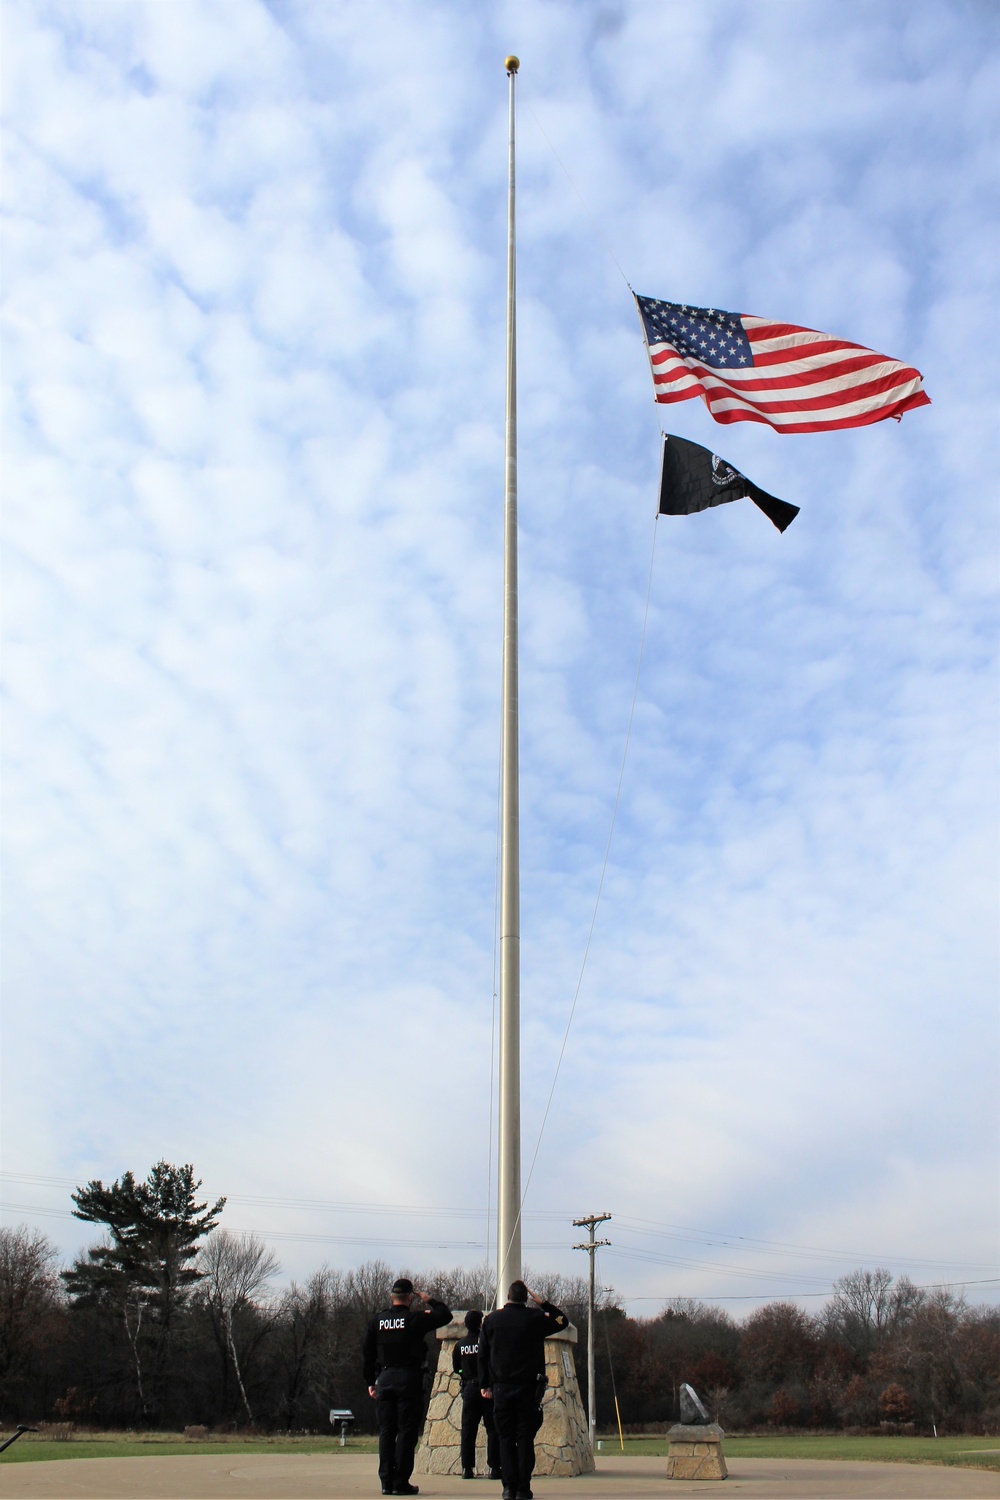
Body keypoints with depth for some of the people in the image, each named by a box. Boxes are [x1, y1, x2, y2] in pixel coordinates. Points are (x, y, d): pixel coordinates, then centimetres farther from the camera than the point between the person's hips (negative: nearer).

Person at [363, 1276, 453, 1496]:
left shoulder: (377, 1321, 6)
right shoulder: (415, 1318, -7)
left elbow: (368, 1354, 8)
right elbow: (445, 1315, -3)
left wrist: (370, 1383, 14)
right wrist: (429, 1300, 10)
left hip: (384, 1379, 4)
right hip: (409, 1380, -4)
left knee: (386, 1431, 9)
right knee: (407, 1431, 0)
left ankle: (386, 1481, 9)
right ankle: (401, 1482, -1)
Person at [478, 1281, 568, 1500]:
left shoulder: (492, 1320, 4)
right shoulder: (536, 1318, -2)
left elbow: (483, 1355, 7)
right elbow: (562, 1320, 14)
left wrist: (484, 1384, 13)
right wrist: (543, 1304, 15)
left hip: (501, 1387, 1)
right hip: (528, 1387, -1)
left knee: (505, 1438, 6)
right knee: (525, 1437, 3)